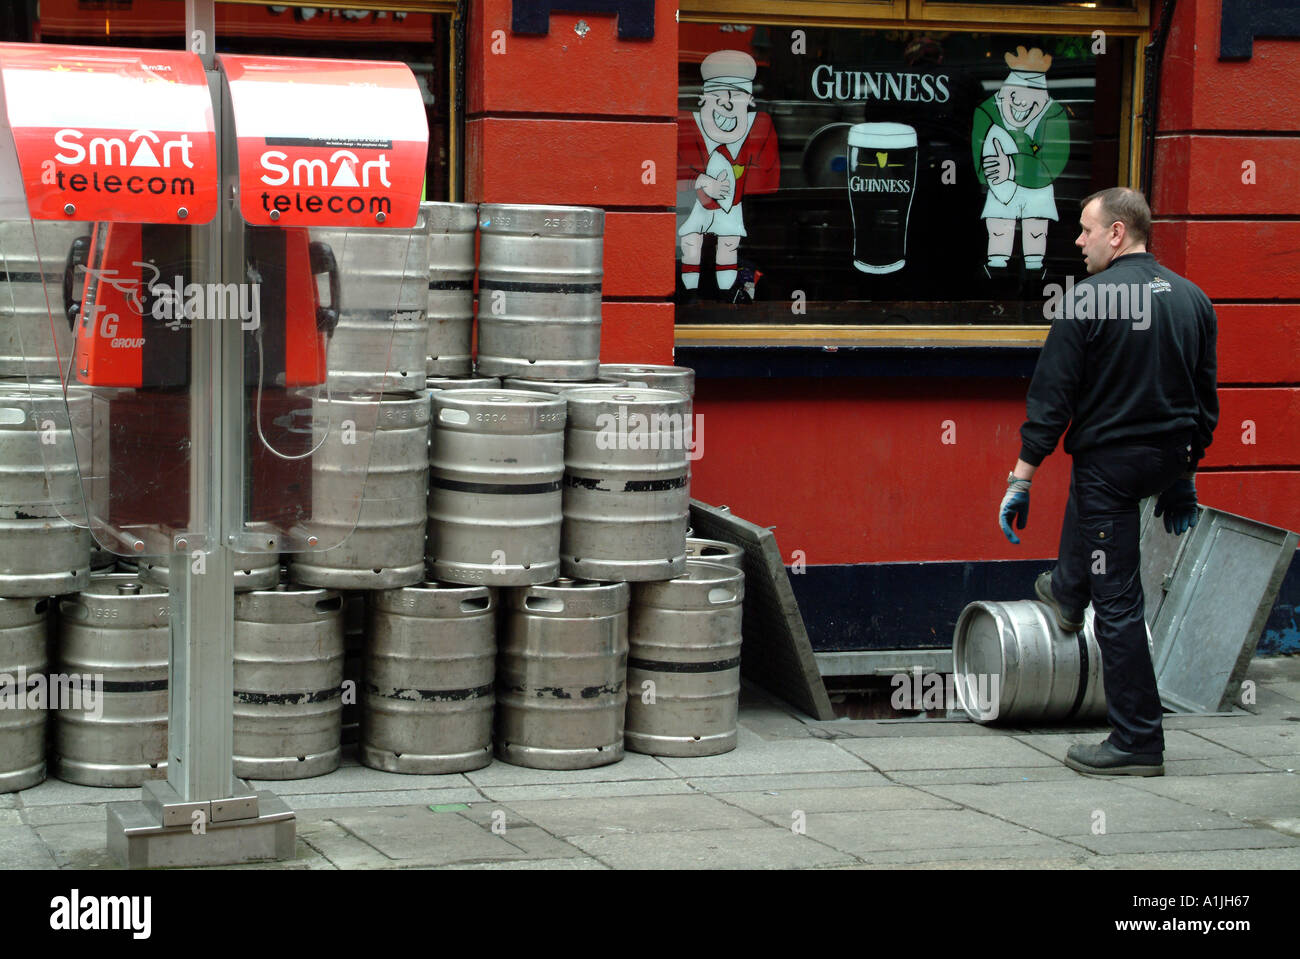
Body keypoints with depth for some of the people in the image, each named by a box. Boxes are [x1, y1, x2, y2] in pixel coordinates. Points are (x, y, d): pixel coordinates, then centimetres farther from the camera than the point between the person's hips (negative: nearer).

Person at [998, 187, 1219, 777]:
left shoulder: (1091, 299, -15)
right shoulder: (1192, 299, 4)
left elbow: (1052, 396, -14)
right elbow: (1206, 398, 12)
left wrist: (1021, 479, -9)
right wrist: (1185, 475, 22)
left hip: (1111, 459, -7)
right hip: (1171, 461, 7)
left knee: (1117, 603, -1)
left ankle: (1137, 744, 1)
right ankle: (1067, 594, 56)